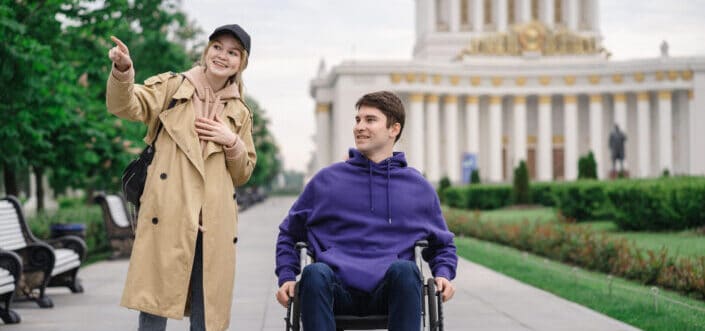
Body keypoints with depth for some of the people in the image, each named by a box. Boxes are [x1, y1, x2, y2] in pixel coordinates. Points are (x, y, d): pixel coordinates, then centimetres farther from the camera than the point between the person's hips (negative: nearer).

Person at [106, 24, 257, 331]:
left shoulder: (240, 113, 18)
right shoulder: (172, 87, 9)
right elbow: (126, 105, -7)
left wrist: (232, 142, 1)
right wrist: (122, 70, -27)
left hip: (213, 225, 3)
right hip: (168, 218, -3)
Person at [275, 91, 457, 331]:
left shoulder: (419, 188, 17)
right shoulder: (326, 180, 17)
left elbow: (442, 244, 28)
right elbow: (289, 234, 25)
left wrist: (443, 274, 6)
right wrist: (287, 277, 9)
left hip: (390, 291, 0)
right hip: (338, 290, 0)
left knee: (404, 269, -35)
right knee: (315, 273, -35)